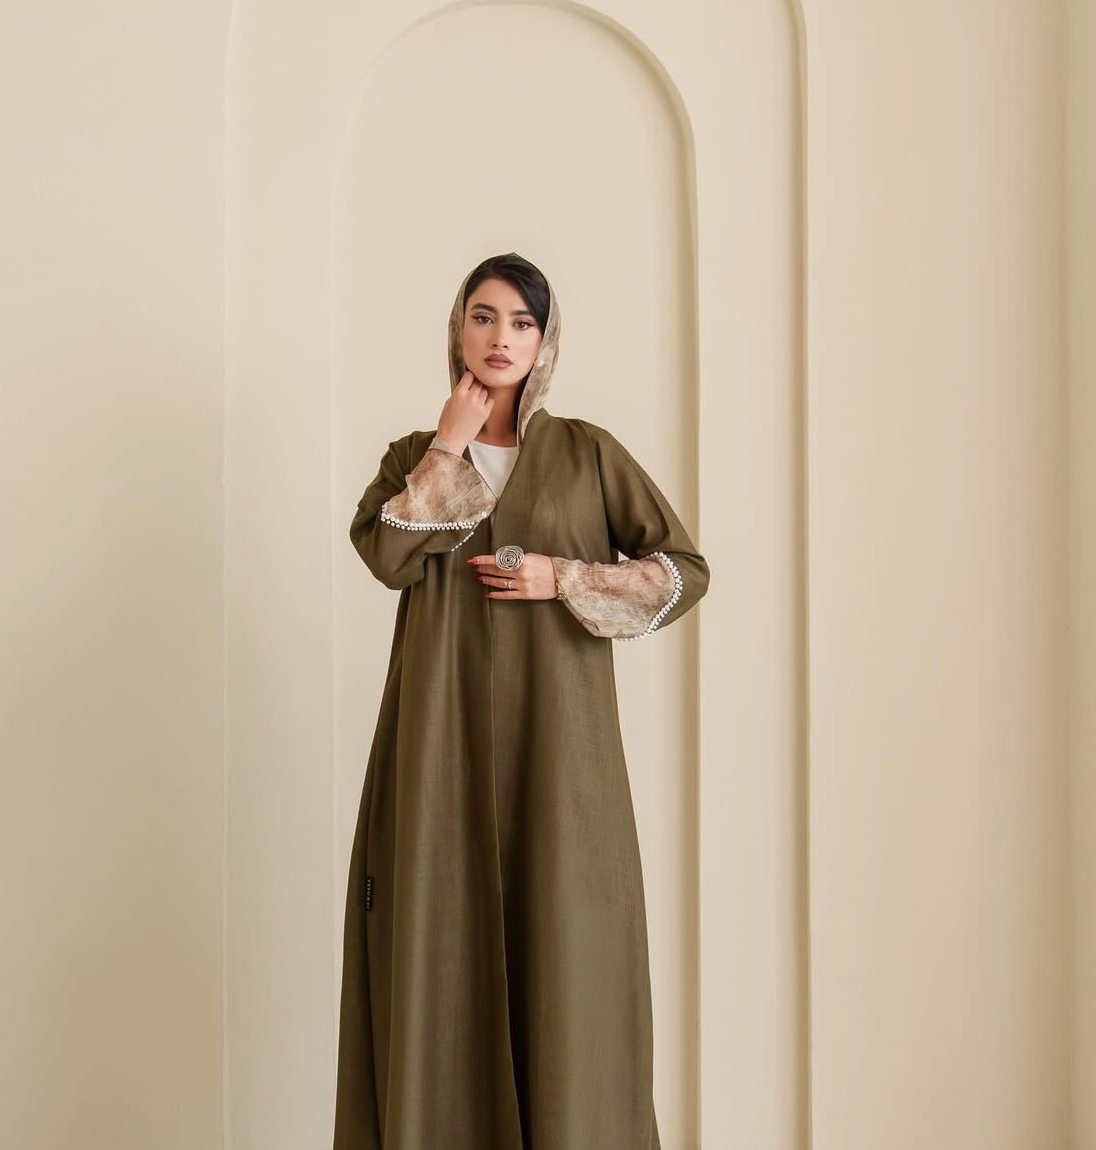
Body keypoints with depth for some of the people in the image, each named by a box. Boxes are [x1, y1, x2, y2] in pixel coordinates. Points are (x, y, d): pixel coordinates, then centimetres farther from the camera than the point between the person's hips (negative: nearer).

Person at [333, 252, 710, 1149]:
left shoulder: (588, 450, 7)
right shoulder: (415, 455, 12)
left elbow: (688, 569, 3)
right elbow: (388, 555, -9)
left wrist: (563, 580, -8)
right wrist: (454, 437, -4)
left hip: (553, 736, -1)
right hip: (446, 737, 2)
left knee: (559, 940, -2)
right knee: (448, 943, 2)